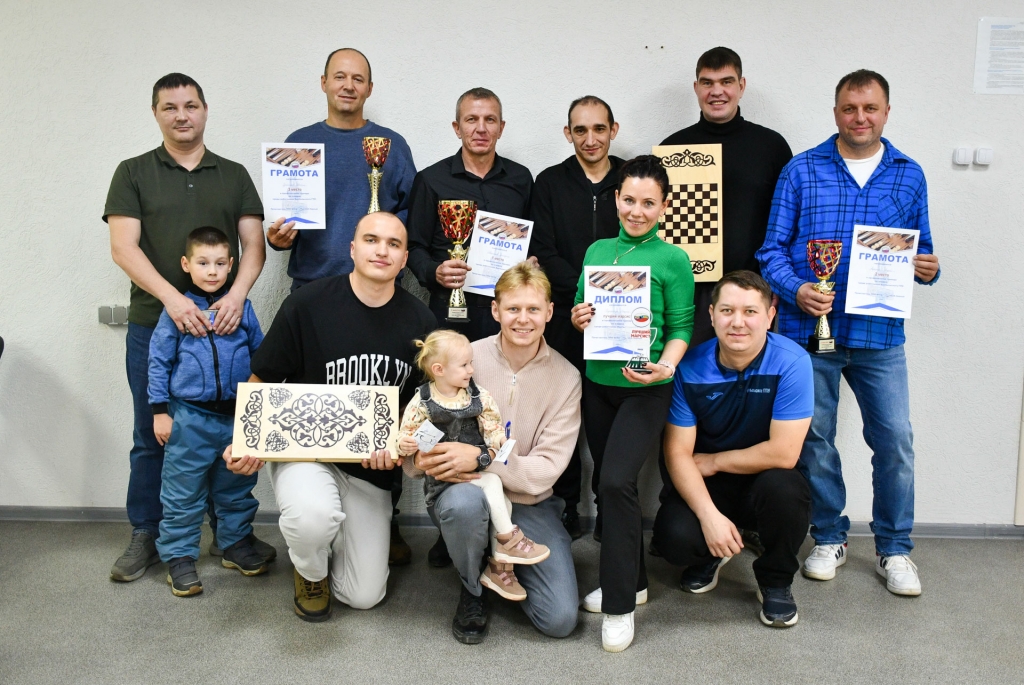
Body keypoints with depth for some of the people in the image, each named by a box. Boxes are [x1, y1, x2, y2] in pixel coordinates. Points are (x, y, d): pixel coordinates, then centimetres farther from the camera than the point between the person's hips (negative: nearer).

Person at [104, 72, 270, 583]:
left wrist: (236, 295, -13)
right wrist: (171, 297, -17)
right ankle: (145, 536, 19)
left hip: (224, 324, 1)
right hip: (153, 324, -1)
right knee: (151, 437, 6)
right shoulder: (133, 173, 7)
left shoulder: (234, 175, 13)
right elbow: (123, 248, -3)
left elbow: (254, 245, 5)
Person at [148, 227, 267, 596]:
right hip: (190, 417, -2)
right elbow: (159, 361, 0)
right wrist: (160, 411, -2)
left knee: (236, 488, 15)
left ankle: (236, 544, 31)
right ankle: (179, 556, 16)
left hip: (238, 416, 3)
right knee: (183, 493, 4)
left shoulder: (242, 306, 3)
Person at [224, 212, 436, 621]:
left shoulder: (420, 321, -2)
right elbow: (261, 382, -2)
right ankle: (310, 569, 2)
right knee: (312, 517, -38)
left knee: (364, 596, 1)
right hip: (304, 450, -3)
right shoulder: (307, 304, -11)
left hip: (371, 466, 3)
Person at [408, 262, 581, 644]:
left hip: (529, 505, 1)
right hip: (469, 490, -1)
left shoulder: (565, 377, -6)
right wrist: (424, 460, -28)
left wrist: (481, 459, -25)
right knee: (463, 501, -38)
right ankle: (473, 588, -3)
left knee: (561, 620, -11)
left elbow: (547, 469, -11)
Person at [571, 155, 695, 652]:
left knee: (617, 481, -16)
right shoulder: (597, 251, 9)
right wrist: (578, 318, -8)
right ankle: (629, 580, 31)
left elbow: (681, 328, -5)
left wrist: (665, 365, -23)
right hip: (597, 382, 5)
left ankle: (620, 605, -2)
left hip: (645, 387, -5)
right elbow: (578, 313, 15)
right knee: (606, 483, 12)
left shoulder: (672, 259, -4)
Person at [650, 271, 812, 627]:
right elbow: (678, 452, -11)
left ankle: (776, 581, -3)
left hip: (766, 481, -1)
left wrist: (712, 461, -11)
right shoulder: (690, 367, -12)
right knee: (673, 538, -27)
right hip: (708, 484, 1)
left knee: (782, 486, -35)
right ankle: (710, 555, 15)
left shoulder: (792, 362, -19)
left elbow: (783, 454, -22)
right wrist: (709, 515, -25)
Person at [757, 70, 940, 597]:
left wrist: (927, 269, -8)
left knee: (895, 440, 1)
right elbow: (773, 248, 1)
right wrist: (796, 290, -16)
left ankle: (893, 547, 20)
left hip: (880, 334, 1)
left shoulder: (909, 175, 10)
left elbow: (921, 250, 15)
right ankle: (829, 537, 27)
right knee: (814, 439, 7)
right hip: (810, 328, -1)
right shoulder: (801, 171, 3)